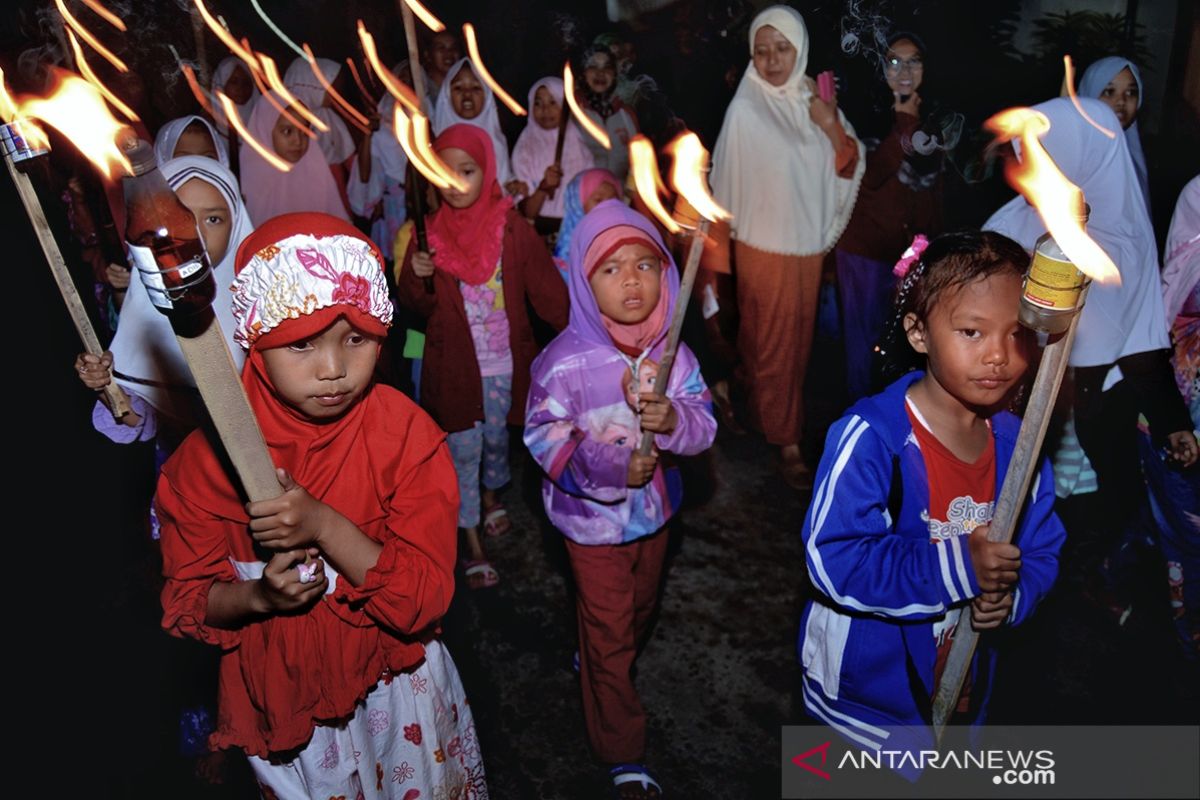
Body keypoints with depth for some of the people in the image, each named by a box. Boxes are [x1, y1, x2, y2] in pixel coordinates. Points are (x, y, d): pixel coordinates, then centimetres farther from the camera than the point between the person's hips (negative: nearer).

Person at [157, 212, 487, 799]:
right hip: (278, 692, 1)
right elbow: (186, 599, -6)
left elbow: (424, 601, -22)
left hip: (395, 685, 0)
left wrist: (324, 526, -35)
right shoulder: (211, 456, -17)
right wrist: (258, 597, -27)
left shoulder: (407, 436, -20)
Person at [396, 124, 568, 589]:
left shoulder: (511, 227, -7)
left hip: (503, 362, 1)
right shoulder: (430, 232, -4)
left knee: (496, 438, 19)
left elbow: (545, 289, -8)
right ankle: (472, 545, 19)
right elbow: (417, 306, -1)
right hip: (453, 364, 0)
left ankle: (491, 497, 50)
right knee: (462, 450, 5)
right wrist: (416, 278, -22)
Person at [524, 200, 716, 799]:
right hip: (593, 518, -5)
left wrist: (673, 419, -34)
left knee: (639, 609, 27)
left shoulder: (672, 353, -10)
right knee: (608, 629, 8)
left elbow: (704, 425, -10)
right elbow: (543, 435, -17)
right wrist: (611, 466, -27)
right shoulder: (565, 362, -23)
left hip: (652, 509, 5)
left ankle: (598, 661, 60)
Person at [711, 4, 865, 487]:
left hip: (809, 242, 5)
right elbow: (728, 181, -7)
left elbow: (849, 169, 1)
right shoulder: (745, 109, -14)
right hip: (764, 244, -5)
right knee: (773, 342, 3)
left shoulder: (816, 100, 1)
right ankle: (785, 438, 15)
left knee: (799, 337, 17)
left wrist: (833, 127, -17)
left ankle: (767, 411, 37)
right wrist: (725, 239, -1)